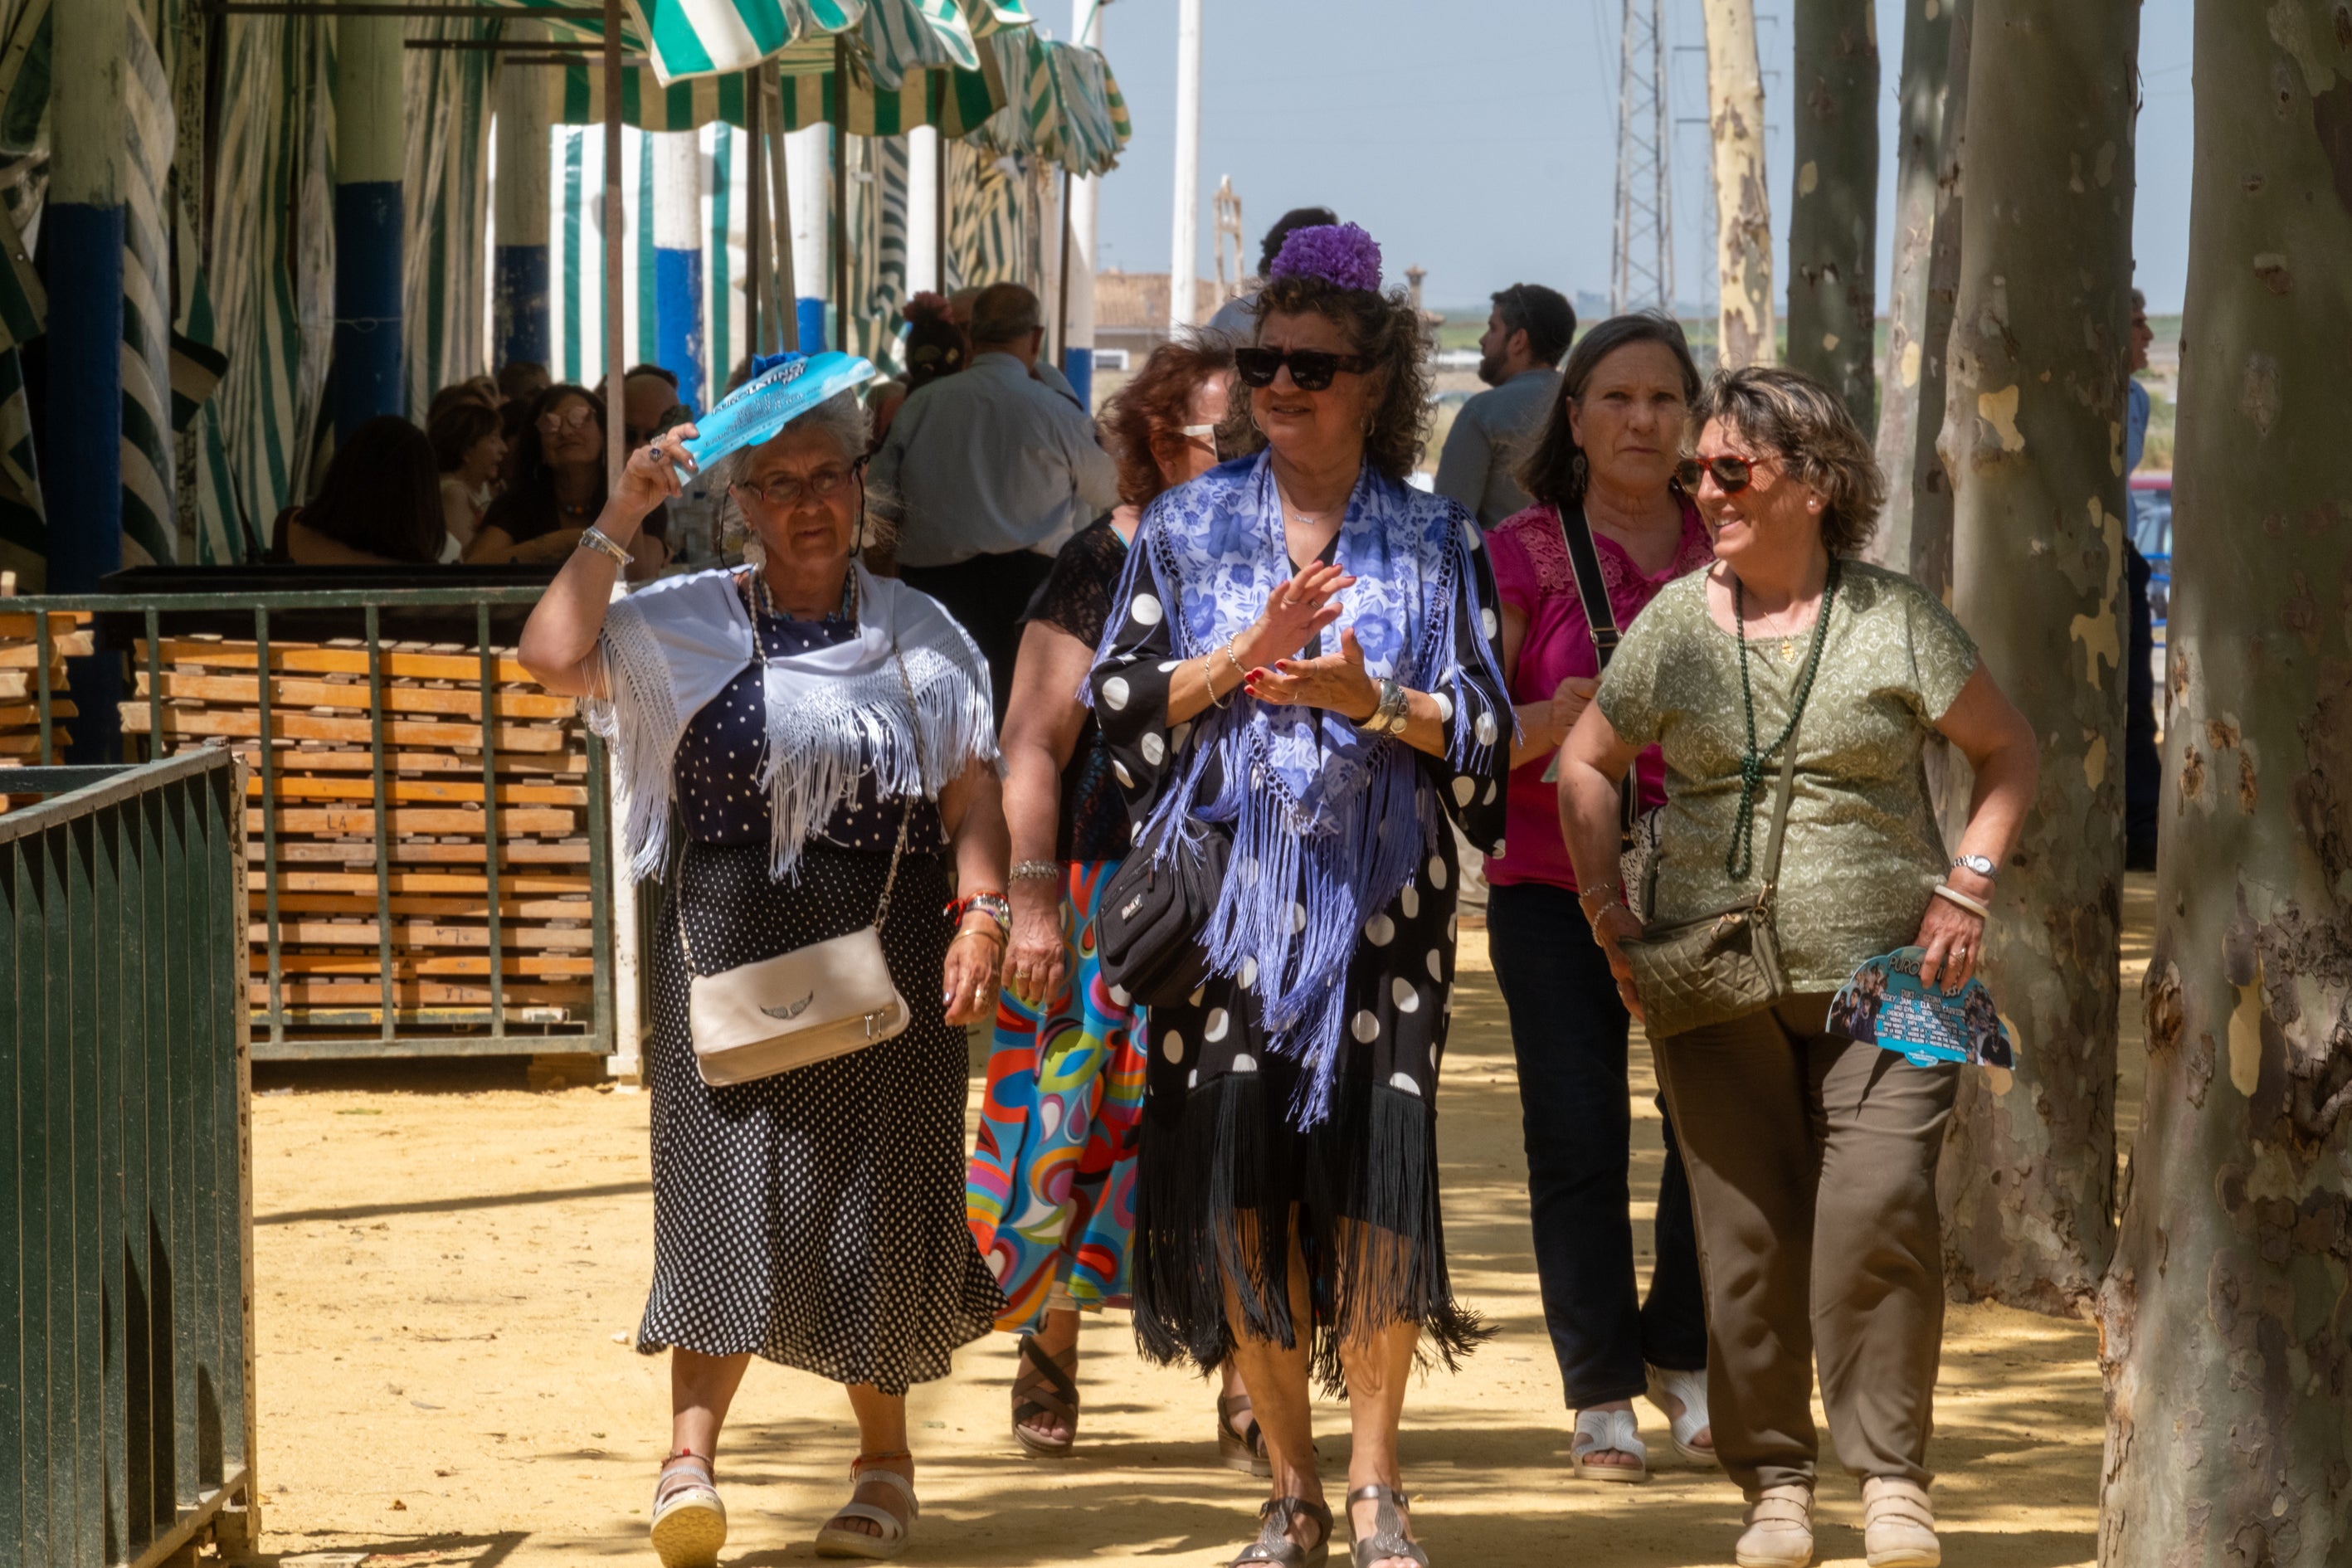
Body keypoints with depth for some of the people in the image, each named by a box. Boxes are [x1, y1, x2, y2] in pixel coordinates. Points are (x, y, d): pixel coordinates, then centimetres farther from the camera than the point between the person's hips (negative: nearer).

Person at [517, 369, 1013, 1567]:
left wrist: (984, 911, -9)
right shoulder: (690, 626, 4)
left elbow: (973, 792, 5)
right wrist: (618, 522, -11)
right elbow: (554, 657, -11)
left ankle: (882, 1456, 21)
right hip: (730, 944, -1)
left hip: (884, 954, 1)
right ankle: (690, 1459, -17)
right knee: (730, 1190, -12)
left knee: (876, 1206, 5)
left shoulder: (917, 634, 10)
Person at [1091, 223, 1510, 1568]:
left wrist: (1371, 701, -15)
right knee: (1240, 1177, -3)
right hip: (1229, 891, 1)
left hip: (1378, 899, -1)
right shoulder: (1190, 528, 11)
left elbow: (1483, 728, 3)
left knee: (1377, 1165, -10)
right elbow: (1123, 701, 4)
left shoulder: (1435, 540, 8)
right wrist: (1245, 653, -11)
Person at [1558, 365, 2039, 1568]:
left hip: (1878, 976, -2)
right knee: (1747, 1236, 1)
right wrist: (1610, 918, 7)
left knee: (1879, 1212, -16)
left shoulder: (1894, 621, 0)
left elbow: (2008, 751, 9)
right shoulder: (1675, 624, 6)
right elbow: (1585, 764, 17)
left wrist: (1965, 886, -3)